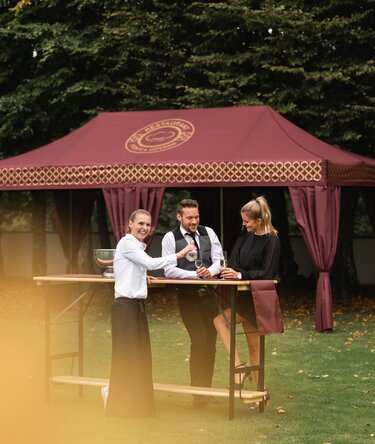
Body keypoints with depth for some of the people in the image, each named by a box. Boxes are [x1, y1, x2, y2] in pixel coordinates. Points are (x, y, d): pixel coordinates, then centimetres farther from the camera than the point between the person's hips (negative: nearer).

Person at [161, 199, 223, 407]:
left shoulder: (208, 233, 7)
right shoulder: (171, 238, -3)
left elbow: (218, 260, 3)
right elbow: (169, 270, -9)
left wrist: (210, 271, -19)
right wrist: (194, 274, -20)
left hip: (209, 294, 4)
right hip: (187, 296, -4)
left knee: (210, 341, 9)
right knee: (199, 341, -13)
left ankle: (207, 389, 21)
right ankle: (198, 393, -4)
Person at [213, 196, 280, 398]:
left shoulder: (271, 240, -14)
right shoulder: (249, 236, 9)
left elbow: (267, 273, -18)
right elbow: (239, 263, 14)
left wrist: (240, 275, -22)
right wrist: (230, 271, -5)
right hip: (245, 296, 8)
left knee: (220, 319, -18)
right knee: (253, 345, 10)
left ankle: (239, 366, -14)